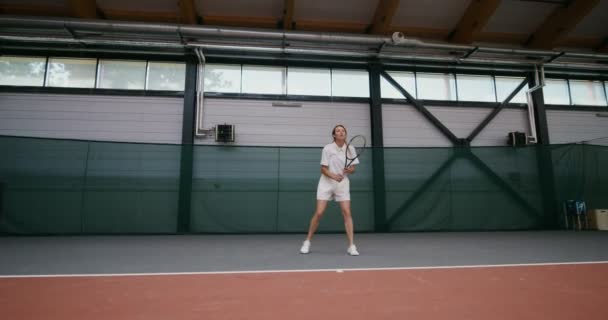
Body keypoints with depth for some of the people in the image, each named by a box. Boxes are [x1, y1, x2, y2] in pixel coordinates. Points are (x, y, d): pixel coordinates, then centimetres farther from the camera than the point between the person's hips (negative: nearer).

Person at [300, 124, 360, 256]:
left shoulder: (350, 149, -2)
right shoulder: (328, 148, -9)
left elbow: (352, 169, 2)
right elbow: (323, 169, -9)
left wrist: (349, 170, -22)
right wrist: (334, 176, -26)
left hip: (343, 184, 2)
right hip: (326, 183, -2)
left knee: (347, 212, -9)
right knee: (319, 213, -4)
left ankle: (351, 246, -2)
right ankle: (307, 241, 14)